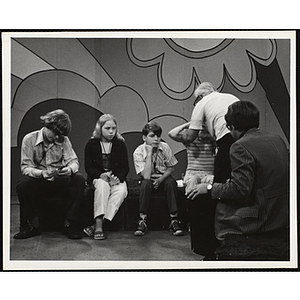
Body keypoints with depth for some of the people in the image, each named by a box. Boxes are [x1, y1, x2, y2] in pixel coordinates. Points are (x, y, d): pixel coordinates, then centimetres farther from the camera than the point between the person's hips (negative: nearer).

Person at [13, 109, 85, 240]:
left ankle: (70, 224, -19)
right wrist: (41, 173, -32)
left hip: (59, 180, 2)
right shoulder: (29, 139, -5)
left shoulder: (63, 140, 2)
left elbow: (73, 161, -2)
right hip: (38, 180, -1)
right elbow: (25, 167, -10)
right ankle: (31, 225, -14)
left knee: (79, 179, -27)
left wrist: (70, 169, -28)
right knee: (23, 184, -33)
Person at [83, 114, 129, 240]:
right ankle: (98, 225, -44)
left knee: (122, 191, -32)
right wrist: (101, 175, -20)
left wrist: (118, 178, -17)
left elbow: (125, 167, 4)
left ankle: (96, 225, -39)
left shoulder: (120, 144, 7)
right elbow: (88, 167, -1)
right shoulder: (91, 144, 4)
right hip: (97, 178, -1)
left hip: (116, 179, 1)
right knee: (102, 185, -36)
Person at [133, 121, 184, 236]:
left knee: (171, 182, -31)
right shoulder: (138, 152, -17)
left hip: (164, 177, 1)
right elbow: (146, 176, -27)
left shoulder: (165, 147, -11)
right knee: (146, 183, -34)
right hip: (149, 179, -1)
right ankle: (142, 220, -27)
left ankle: (174, 220, -26)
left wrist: (160, 179, -16)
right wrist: (149, 154, -29)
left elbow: (171, 167, 0)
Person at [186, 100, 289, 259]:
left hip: (258, 220, -9)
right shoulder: (277, 139, 7)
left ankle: (210, 253, 19)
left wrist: (210, 188, -8)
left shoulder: (241, 146, -18)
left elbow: (240, 190, -23)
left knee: (198, 201, 3)